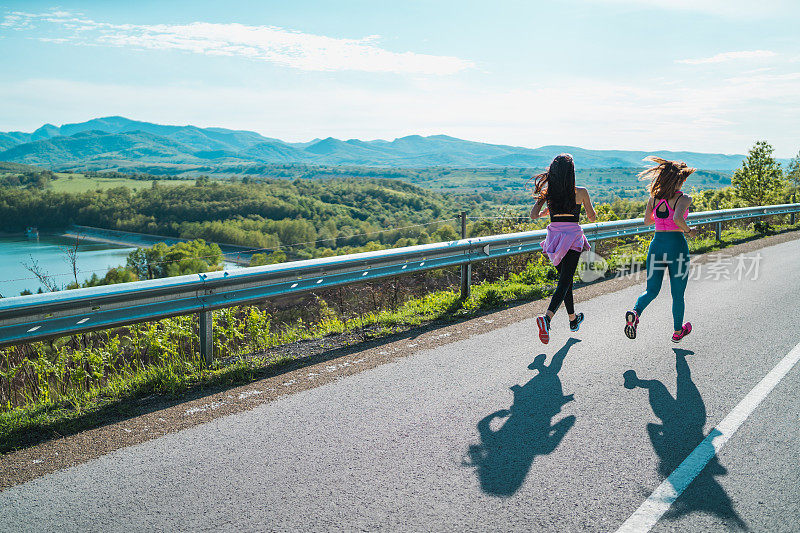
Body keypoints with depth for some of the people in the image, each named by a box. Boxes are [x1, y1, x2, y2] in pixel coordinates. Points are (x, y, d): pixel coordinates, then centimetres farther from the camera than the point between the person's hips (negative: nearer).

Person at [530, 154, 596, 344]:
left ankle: (573, 319, 34)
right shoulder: (580, 192, -6)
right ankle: (547, 317, -28)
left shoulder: (547, 191, -1)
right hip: (573, 238, -4)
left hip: (554, 234, 4)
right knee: (564, 282, -6)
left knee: (565, 279, 20)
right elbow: (593, 217, 4)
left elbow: (534, 215, -2)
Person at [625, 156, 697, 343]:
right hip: (676, 245, -4)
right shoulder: (683, 198, -11)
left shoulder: (654, 197, 4)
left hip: (657, 244, 4)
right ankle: (677, 331, 28)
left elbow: (647, 221, 14)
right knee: (678, 294, 14)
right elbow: (678, 218, -28)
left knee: (652, 289, 11)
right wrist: (688, 230, -11)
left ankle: (635, 312, -19)